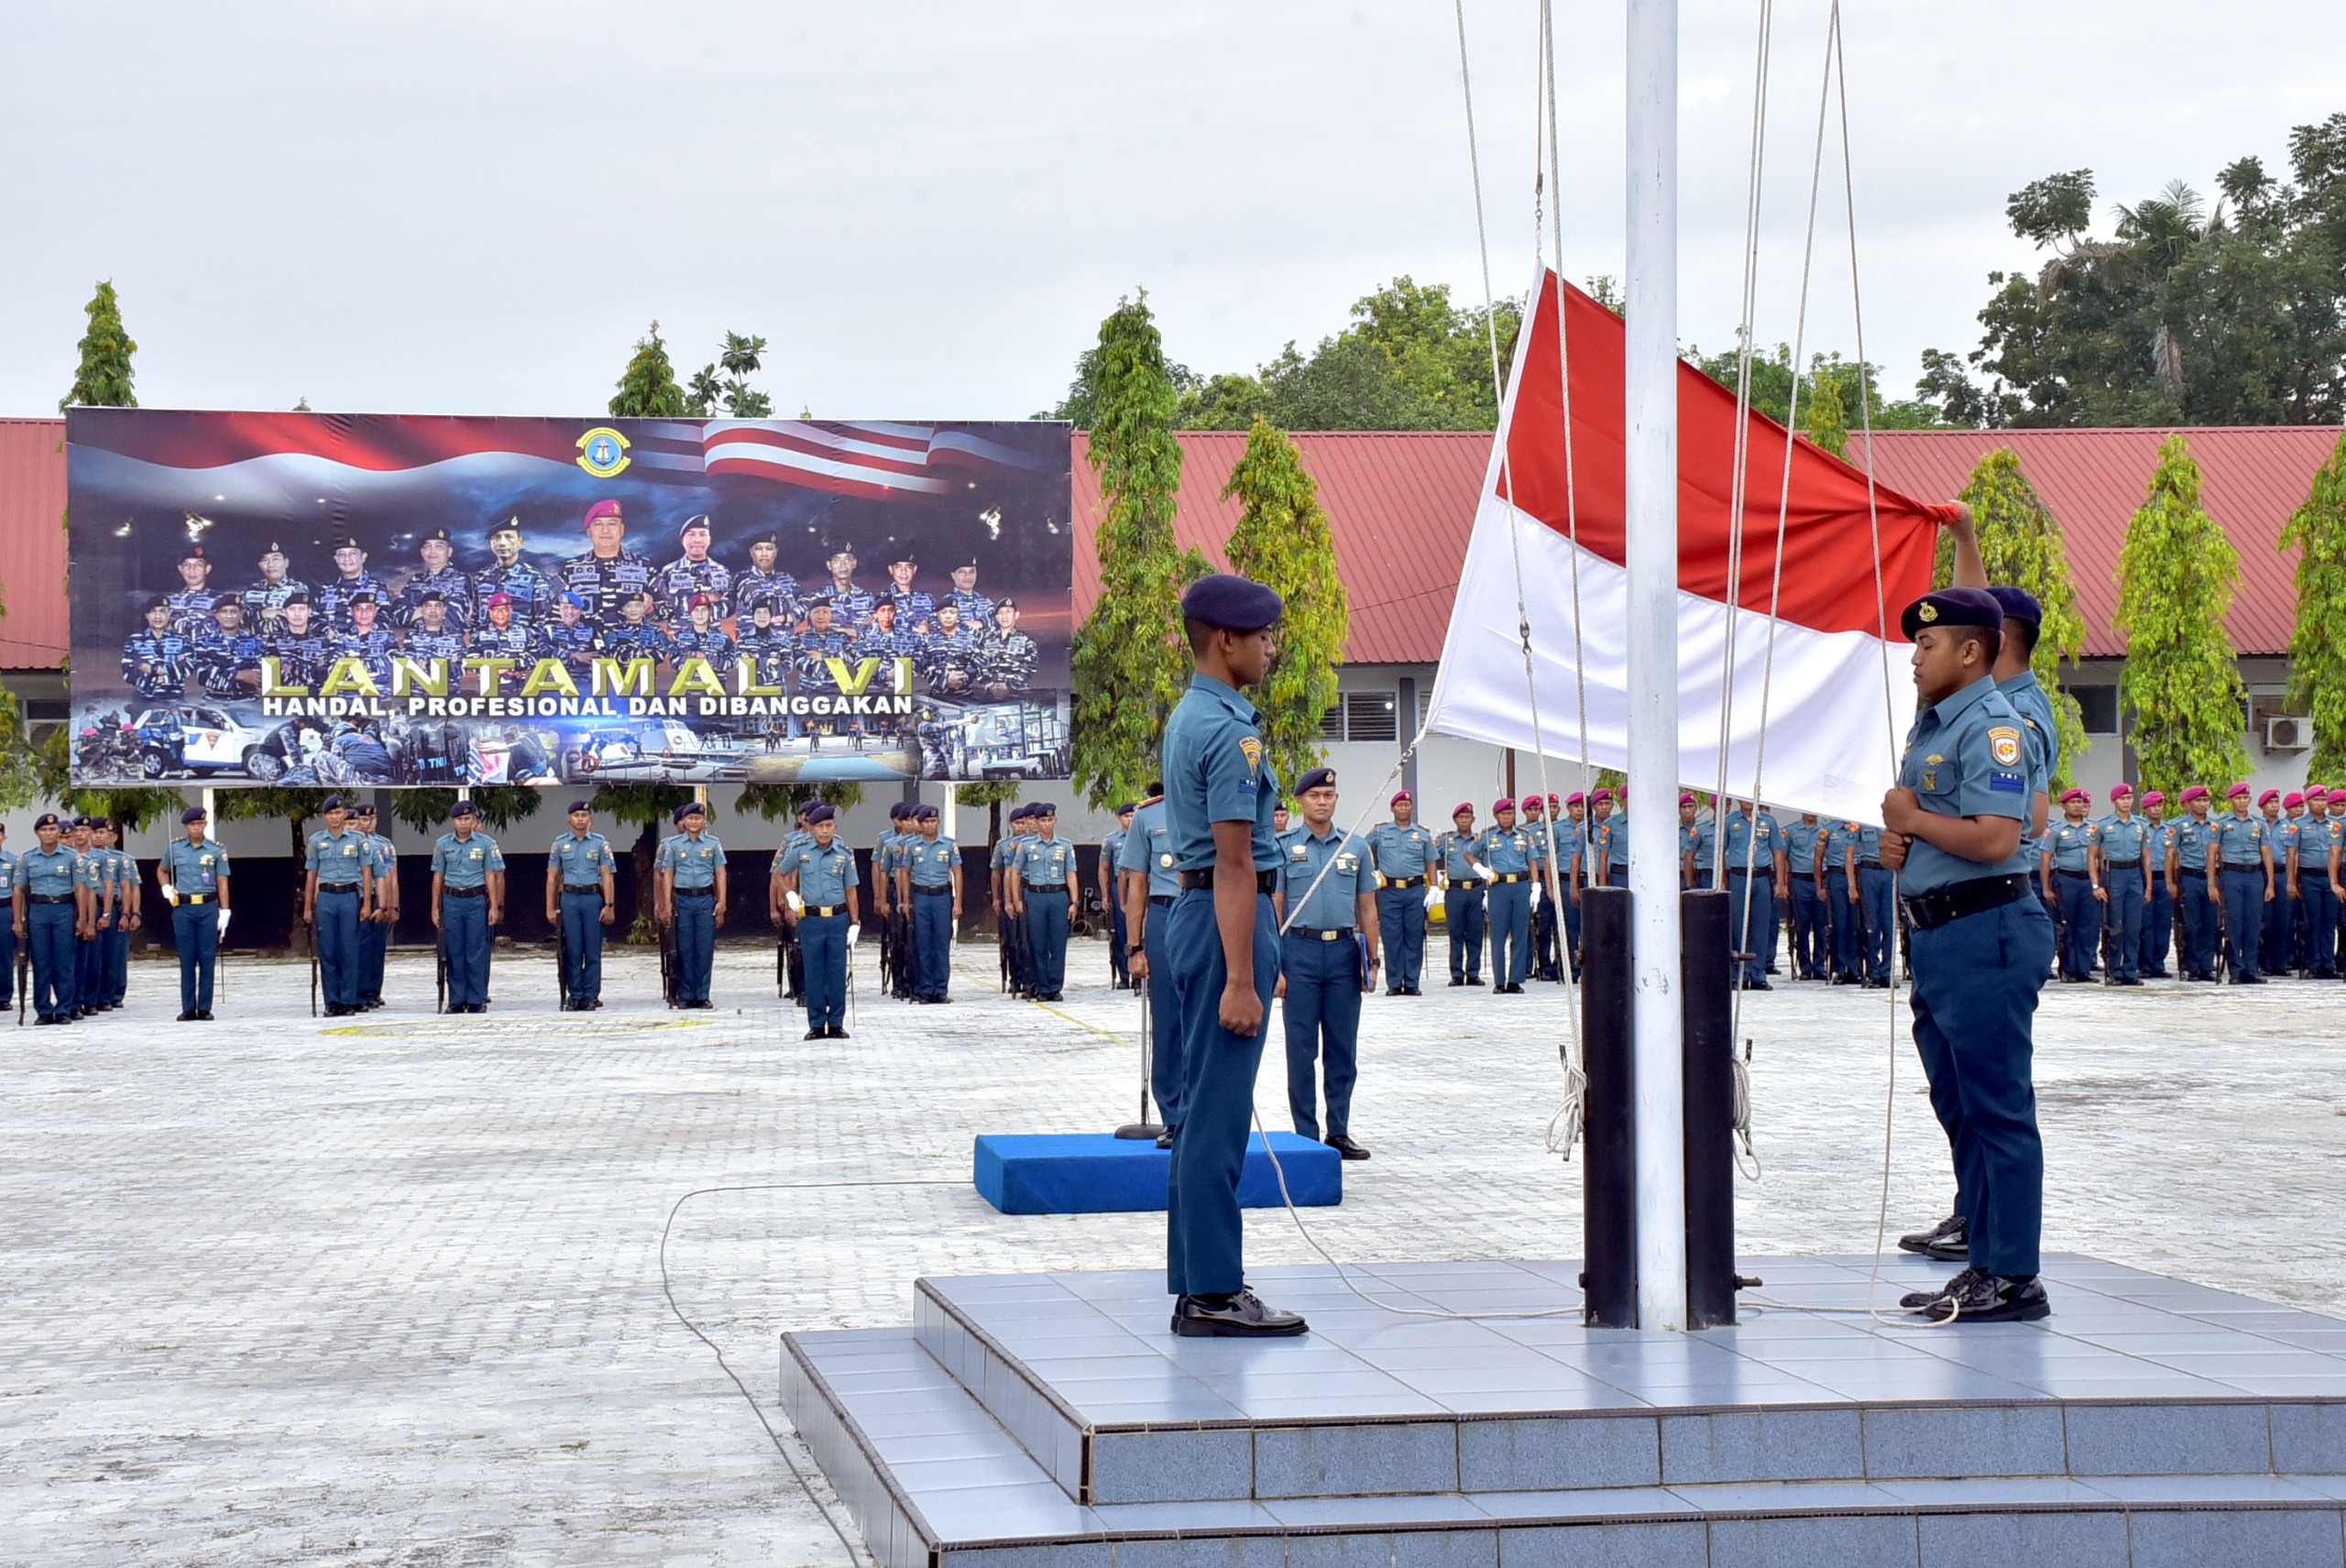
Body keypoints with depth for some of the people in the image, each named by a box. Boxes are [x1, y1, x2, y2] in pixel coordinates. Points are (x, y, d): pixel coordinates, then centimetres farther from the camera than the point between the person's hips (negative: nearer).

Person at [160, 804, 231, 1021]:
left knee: (207, 959, 0)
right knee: (186, 960, 3)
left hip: (208, 908, -1)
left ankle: (205, 1008, 5)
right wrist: (166, 888, 6)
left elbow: (222, 883, 2)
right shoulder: (174, 848, 8)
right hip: (182, 908, 1)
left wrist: (224, 911, -4)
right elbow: (162, 870, 25)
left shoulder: (217, 851, 3)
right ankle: (188, 1009, 7)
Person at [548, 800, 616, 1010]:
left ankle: (591, 996, 4)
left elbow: (607, 876, 1)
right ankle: (574, 995, 6)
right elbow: (552, 878, 9)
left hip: (593, 898, -1)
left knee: (593, 951, 0)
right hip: (569, 898, 1)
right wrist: (550, 908, 3)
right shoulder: (560, 844, 8)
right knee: (572, 951, 1)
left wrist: (609, 905, -7)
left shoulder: (600, 843, 4)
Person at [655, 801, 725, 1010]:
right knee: (684, 949, 2)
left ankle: (702, 995, 5)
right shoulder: (673, 844, 6)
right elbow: (667, 875, 6)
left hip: (706, 899, 0)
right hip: (682, 899, 0)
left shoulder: (713, 843, 6)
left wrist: (721, 902, -1)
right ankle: (685, 995, 8)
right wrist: (667, 904, -1)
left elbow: (720, 874, 7)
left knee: (705, 949, -1)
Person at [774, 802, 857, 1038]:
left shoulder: (845, 854, 2)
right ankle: (816, 1024, 10)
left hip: (838, 919, 0)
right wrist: (790, 895, -2)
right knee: (814, 973, 3)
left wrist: (855, 923, 2)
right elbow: (778, 874, 15)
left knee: (837, 973, 2)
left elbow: (850, 891, 5)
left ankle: (836, 1024, 10)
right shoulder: (800, 851, 1)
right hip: (810, 919, 0)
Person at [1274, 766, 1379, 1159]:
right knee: (1302, 1049, 0)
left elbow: (1367, 908, 13)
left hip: (1344, 951, 3)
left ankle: (1340, 1132, 13)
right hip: (1300, 952, -3)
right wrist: (1274, 966, -8)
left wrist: (1372, 960, 7)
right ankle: (1306, 1135, 6)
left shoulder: (1355, 848, 11)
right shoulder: (1284, 847, 2)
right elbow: (1274, 909, -1)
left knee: (1343, 1049, 5)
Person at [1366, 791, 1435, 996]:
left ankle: (1412, 983, 6)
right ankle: (1394, 984, 3)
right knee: (1392, 938, -2)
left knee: (1414, 938, 2)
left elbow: (1430, 863, 12)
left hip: (1415, 890, 1)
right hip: (1389, 891, -1)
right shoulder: (1380, 832, 8)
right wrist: (1372, 872, 6)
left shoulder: (1423, 835, 11)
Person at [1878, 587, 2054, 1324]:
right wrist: (1895, 842, 6)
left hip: (1986, 935, -11)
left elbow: (1994, 838, -25)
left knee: (1997, 1108, -6)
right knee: (1960, 1106, 15)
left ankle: (2013, 1278, -2)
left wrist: (1911, 818, -12)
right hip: (1939, 932, 11)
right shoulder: (1931, 722, 17)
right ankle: (1984, 1263, 22)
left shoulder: (1990, 726, -14)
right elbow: (1912, 815, 29)